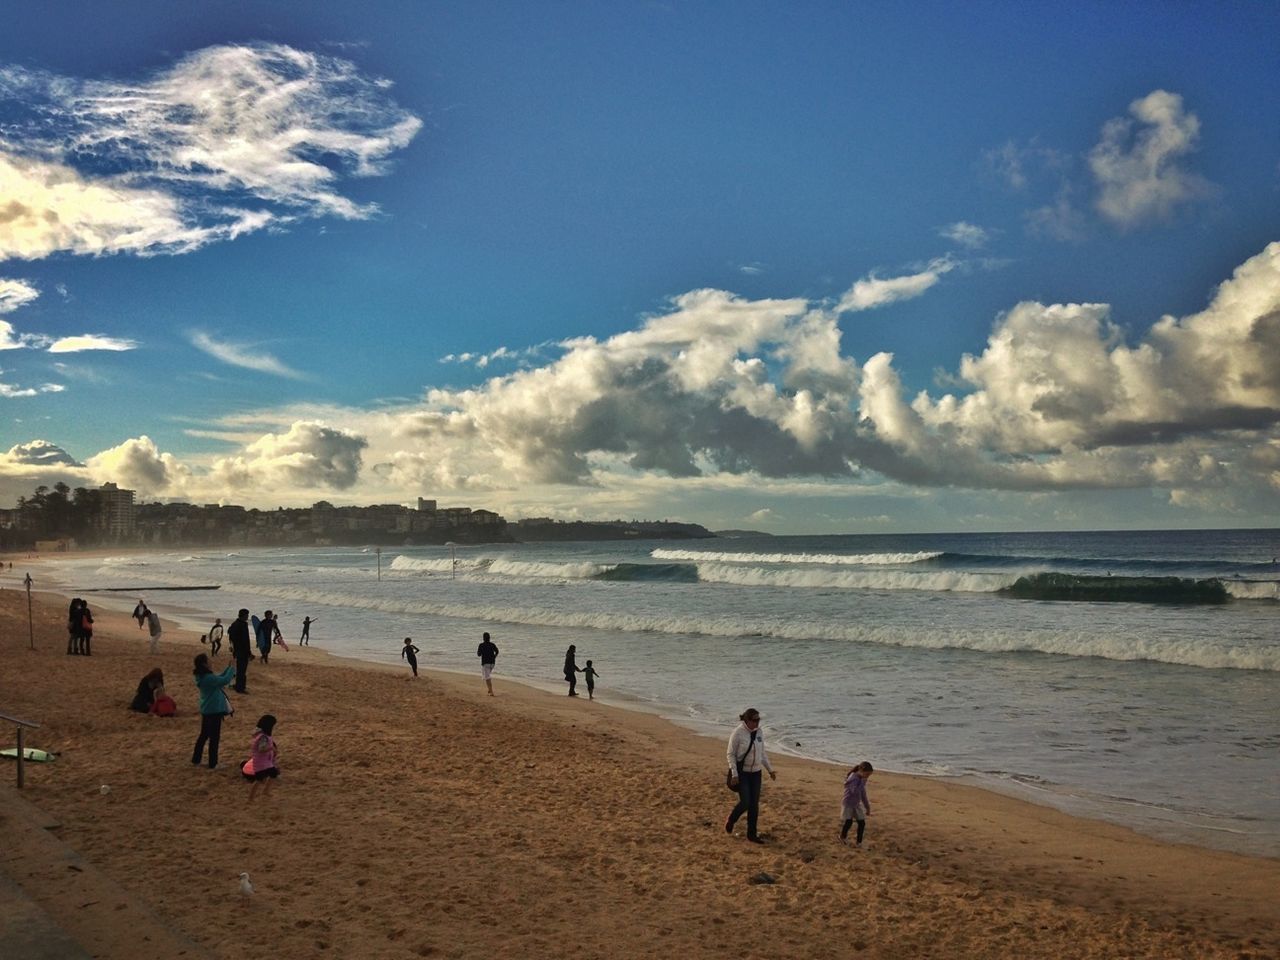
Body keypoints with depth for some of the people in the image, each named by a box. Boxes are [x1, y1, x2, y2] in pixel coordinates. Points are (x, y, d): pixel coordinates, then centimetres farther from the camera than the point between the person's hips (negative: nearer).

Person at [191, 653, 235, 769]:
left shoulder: (202, 677, 4)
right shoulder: (208, 678, -25)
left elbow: (219, 678, 13)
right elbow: (225, 680, -27)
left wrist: (228, 669, 6)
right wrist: (232, 669, -15)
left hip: (206, 710, 9)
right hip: (214, 711, -9)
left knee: (204, 735, 21)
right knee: (214, 737, 3)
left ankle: (195, 760, 29)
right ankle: (213, 764, 11)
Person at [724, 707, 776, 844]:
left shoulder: (759, 732, 1)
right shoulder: (737, 733, -17)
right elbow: (730, 754, -13)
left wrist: (770, 769, 10)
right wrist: (734, 774, -18)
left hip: (755, 772, 5)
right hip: (741, 772, -5)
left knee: (754, 804, 4)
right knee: (745, 803, -11)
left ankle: (752, 834, 15)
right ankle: (731, 820, 19)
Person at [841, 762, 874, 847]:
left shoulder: (863, 779, 2)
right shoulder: (853, 778, -22)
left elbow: (863, 794, 14)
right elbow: (855, 791, -36)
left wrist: (867, 807, 18)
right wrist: (862, 782, -33)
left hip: (857, 804, 7)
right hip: (848, 804, -7)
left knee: (862, 822, -1)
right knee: (848, 822, -12)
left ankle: (859, 841, 15)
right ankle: (843, 837, 17)